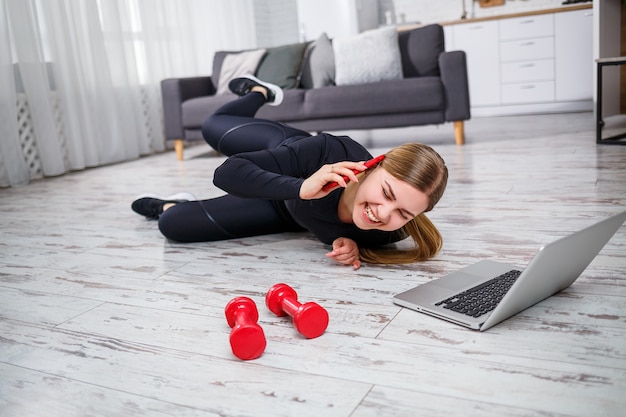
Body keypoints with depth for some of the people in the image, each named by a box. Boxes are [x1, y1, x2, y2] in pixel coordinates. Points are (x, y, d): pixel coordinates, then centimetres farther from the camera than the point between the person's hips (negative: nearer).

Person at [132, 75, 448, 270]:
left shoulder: (386, 234, -42)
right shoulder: (329, 152, -47)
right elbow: (227, 173, -43)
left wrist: (352, 243, -40)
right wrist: (302, 188, -59)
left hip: (286, 214, 1)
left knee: (173, 224, 5)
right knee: (214, 127, 30)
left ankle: (169, 206, 43)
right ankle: (259, 92, 59)